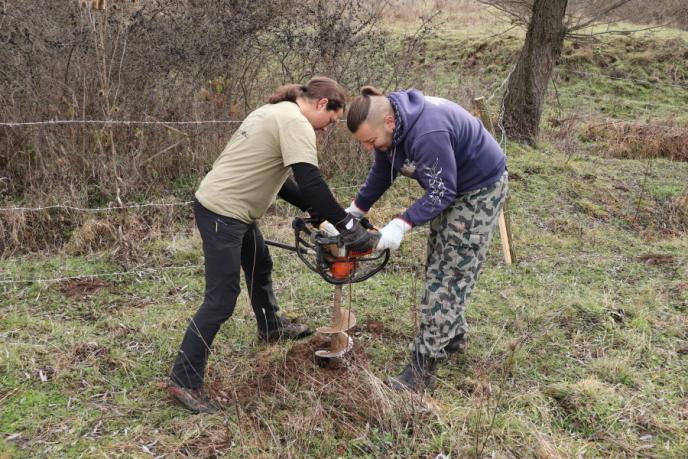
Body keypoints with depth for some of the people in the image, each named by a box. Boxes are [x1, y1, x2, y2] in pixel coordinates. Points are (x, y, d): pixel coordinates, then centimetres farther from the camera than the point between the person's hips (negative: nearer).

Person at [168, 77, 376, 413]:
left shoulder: (275, 112, 17)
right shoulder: (296, 122, -15)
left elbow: (273, 177, 20)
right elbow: (310, 182, -25)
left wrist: (315, 210, 15)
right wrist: (346, 225, -19)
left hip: (225, 207, 11)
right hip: (222, 213, -11)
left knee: (260, 266, 28)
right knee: (222, 299, -6)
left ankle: (270, 327, 50)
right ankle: (184, 379, 1)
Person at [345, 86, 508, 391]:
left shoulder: (427, 134, -38)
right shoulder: (387, 125, -10)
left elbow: (441, 193, -30)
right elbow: (381, 172, 6)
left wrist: (402, 225, -35)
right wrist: (355, 210, 5)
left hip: (480, 187, -9)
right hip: (450, 186, 9)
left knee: (451, 275, -9)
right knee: (437, 266, 15)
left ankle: (423, 367, -5)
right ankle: (453, 337, 33)